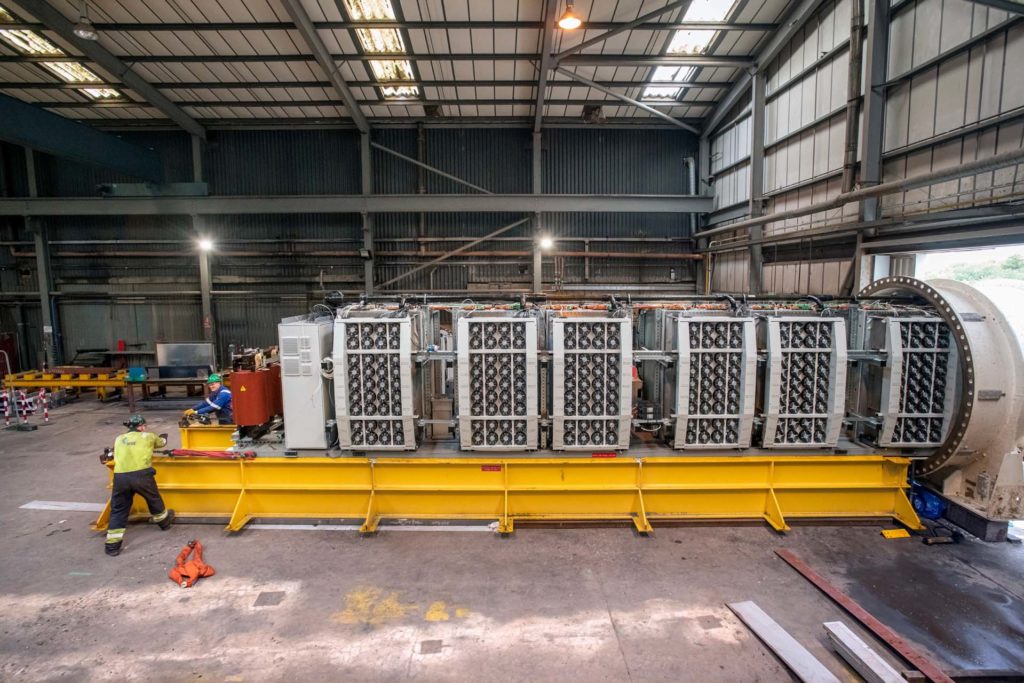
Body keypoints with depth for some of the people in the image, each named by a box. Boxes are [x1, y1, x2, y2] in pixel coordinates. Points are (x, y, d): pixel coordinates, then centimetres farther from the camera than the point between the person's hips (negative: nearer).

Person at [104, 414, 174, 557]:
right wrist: (164, 437, 56)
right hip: (141, 475, -2)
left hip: (120, 477, 2)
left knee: (118, 510, 12)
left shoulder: (119, 439, 20)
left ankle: (112, 545, 11)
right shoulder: (147, 436, 12)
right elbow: (162, 442, 31)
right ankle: (165, 522, 44)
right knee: (154, 500, 22)